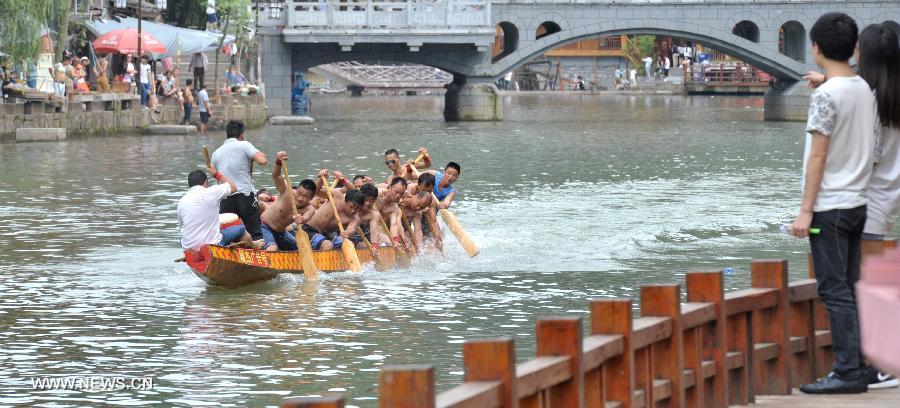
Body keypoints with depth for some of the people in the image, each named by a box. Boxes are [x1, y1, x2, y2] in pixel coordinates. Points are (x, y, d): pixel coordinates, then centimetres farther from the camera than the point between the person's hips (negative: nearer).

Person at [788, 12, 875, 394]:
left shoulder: (826, 95, -15)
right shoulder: (865, 91, 9)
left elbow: (818, 156, -16)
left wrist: (805, 211, -13)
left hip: (830, 205, -8)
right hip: (858, 202, 8)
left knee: (834, 290, -6)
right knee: (848, 288, 12)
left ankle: (847, 373, -8)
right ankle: (857, 366, 13)